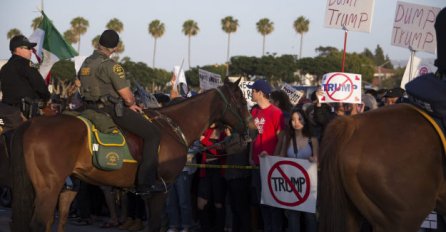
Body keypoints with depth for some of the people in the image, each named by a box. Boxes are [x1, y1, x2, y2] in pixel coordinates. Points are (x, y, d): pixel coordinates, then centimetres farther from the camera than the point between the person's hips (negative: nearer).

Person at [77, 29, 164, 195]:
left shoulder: (86, 63, 12)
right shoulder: (110, 65, -15)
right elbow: (128, 97, -16)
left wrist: (128, 104, 17)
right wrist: (131, 104, 9)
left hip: (91, 107, 9)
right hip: (110, 110, -9)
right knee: (152, 133, -5)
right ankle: (146, 182, -10)